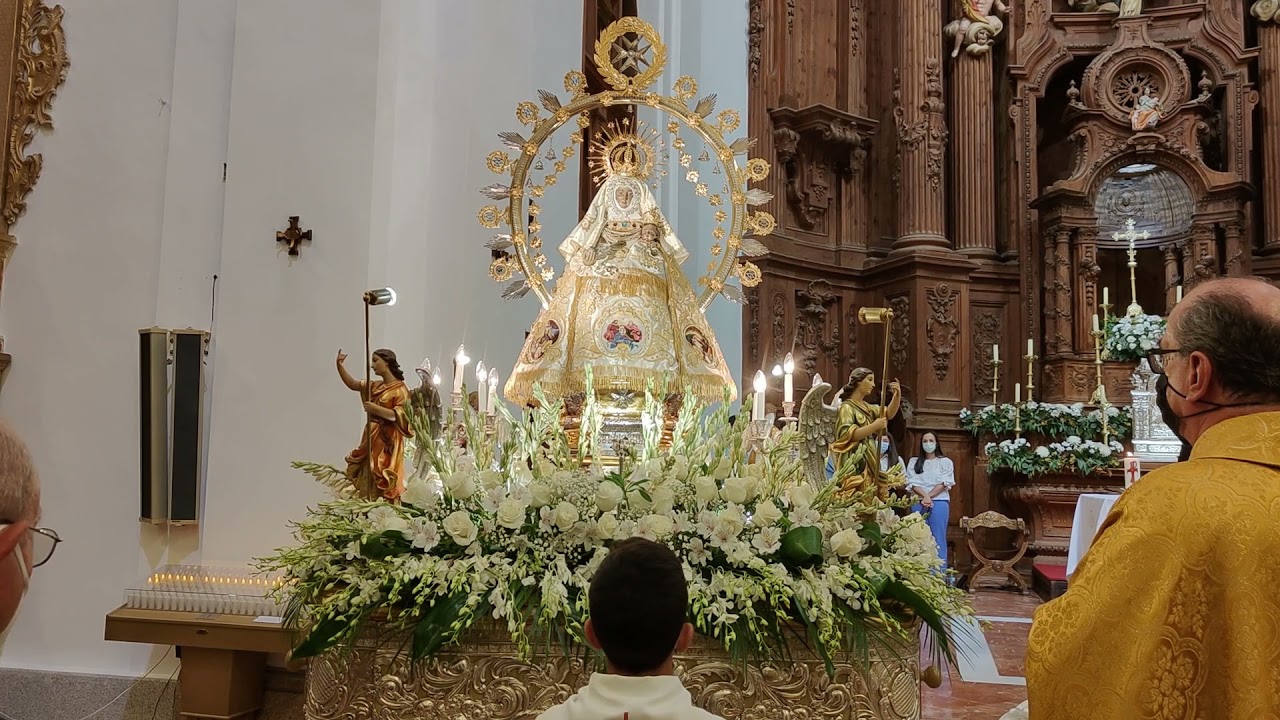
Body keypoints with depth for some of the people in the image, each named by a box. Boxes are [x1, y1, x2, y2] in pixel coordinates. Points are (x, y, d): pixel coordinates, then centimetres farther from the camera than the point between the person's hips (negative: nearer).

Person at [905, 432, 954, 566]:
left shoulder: (945, 462, 10)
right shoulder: (914, 462, 14)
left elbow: (944, 483, -2)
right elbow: (912, 482, 2)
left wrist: (929, 497, -12)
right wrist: (925, 496, -14)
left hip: (939, 503, -1)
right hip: (918, 503, 1)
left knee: (938, 539, -4)